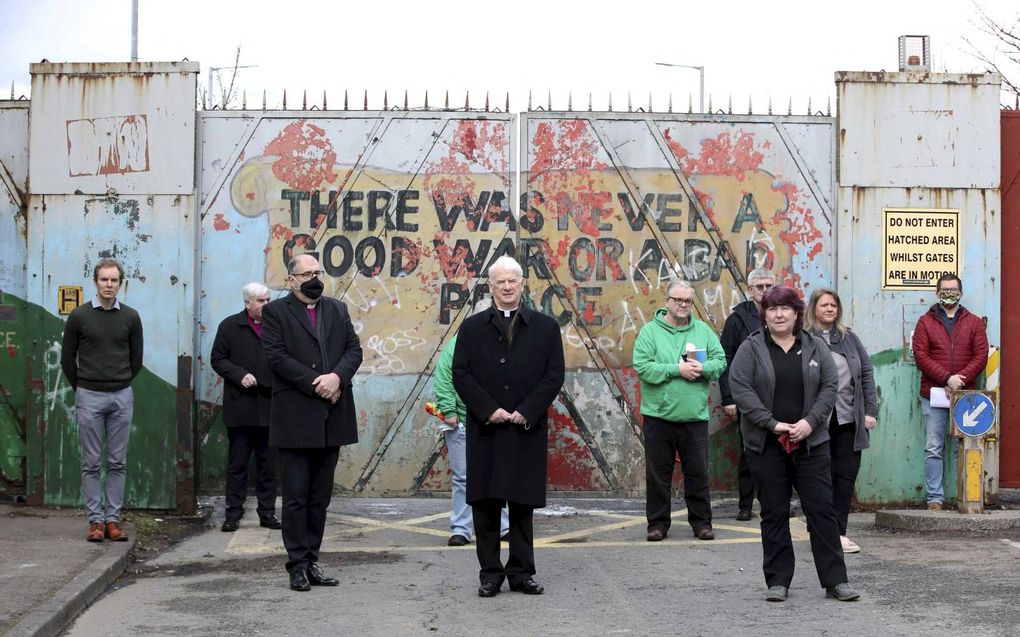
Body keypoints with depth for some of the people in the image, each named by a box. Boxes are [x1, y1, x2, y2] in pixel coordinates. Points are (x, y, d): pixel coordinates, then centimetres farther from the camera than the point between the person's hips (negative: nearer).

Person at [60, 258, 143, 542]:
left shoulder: (130, 317, 3)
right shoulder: (79, 316, -2)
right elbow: (67, 357, 5)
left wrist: (121, 383, 11)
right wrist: (81, 388, 8)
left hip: (122, 396, 2)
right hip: (89, 397, -2)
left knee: (118, 463, 4)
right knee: (91, 463, 1)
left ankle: (113, 520, 9)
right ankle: (95, 521, 6)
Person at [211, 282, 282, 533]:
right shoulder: (230, 326, 3)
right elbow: (218, 359, 2)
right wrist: (240, 375, -12)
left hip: (270, 407, 2)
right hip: (240, 408, -2)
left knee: (268, 464, 7)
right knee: (237, 464, 4)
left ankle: (267, 512, 14)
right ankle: (233, 514, 9)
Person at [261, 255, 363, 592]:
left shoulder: (338, 310, 15)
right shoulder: (275, 312, 0)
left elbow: (354, 349, 7)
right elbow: (277, 356, -10)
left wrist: (337, 377, -12)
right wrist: (315, 384, -16)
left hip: (331, 419, 5)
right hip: (295, 418, -5)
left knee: (320, 497, 9)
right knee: (296, 497, -1)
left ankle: (311, 560, 16)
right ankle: (298, 564, 6)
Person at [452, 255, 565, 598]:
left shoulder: (545, 327, 7)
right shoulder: (472, 328, 8)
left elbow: (554, 375, 1)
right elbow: (461, 375, 2)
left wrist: (526, 412, -9)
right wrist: (489, 410, -10)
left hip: (527, 430, 0)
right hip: (485, 430, 0)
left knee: (523, 504, 4)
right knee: (485, 502, 1)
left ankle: (521, 572, 12)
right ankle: (490, 573, 9)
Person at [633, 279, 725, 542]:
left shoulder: (703, 330, 8)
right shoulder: (650, 331, -2)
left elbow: (720, 361, 5)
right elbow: (642, 367, -12)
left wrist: (703, 368, -15)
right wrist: (677, 369, -17)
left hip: (695, 415, 2)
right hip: (658, 415, -2)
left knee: (698, 472, 7)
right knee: (658, 473, 6)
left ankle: (701, 521, 17)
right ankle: (658, 522, 16)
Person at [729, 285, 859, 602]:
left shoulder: (815, 347, 7)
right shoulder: (751, 348, 0)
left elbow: (829, 386, 3)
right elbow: (740, 389, -8)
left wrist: (810, 422, -11)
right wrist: (772, 424, -15)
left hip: (810, 443, 1)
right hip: (766, 445, -1)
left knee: (822, 510, 1)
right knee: (774, 514, 5)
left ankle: (835, 580, 7)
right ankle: (778, 582, 12)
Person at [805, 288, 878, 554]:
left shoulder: (849, 338, 11)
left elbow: (866, 373, 12)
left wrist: (871, 410, 5)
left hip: (848, 421, 4)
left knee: (846, 476, 6)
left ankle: (839, 532, 14)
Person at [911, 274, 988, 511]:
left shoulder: (974, 323, 11)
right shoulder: (925, 322, 8)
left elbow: (981, 356, 2)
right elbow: (920, 356, -3)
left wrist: (961, 379, -12)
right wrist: (946, 378, -13)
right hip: (933, 395, -1)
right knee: (933, 449, -2)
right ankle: (934, 498, 0)